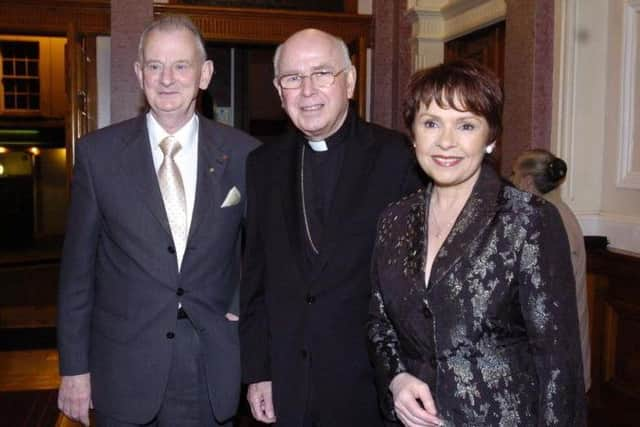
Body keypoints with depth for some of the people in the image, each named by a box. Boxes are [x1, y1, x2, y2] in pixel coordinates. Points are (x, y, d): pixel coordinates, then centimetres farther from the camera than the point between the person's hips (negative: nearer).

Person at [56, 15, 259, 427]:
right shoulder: (98, 152, -3)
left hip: (214, 375, 1)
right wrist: (74, 368, 0)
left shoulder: (244, 154, -3)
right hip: (124, 374, 0)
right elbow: (78, 267, 0)